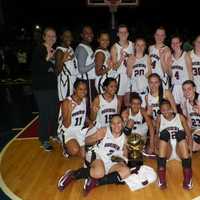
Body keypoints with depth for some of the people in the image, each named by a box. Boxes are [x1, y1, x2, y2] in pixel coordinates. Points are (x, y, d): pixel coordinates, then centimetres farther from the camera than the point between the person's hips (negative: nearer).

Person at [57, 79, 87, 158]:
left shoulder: (84, 99, -1)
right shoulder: (67, 102, -21)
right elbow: (66, 125, -23)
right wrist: (70, 110, -38)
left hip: (80, 131, 6)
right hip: (67, 131, -6)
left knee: (84, 155, -1)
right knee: (75, 150, -30)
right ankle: (66, 148, 4)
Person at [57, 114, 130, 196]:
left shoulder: (124, 137, 9)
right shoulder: (104, 130, 0)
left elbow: (125, 155, 18)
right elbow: (87, 140, 2)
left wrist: (122, 160, -6)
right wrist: (96, 138, -19)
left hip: (112, 164, 4)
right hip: (100, 159, -4)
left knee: (126, 171, -28)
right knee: (98, 173, -38)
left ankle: (96, 182, -25)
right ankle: (73, 174, -14)